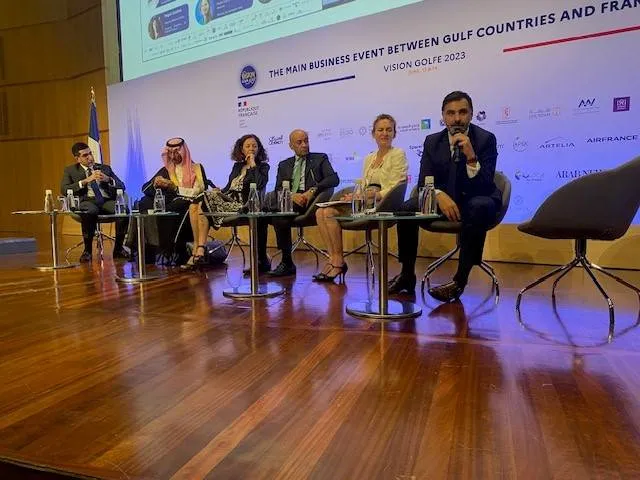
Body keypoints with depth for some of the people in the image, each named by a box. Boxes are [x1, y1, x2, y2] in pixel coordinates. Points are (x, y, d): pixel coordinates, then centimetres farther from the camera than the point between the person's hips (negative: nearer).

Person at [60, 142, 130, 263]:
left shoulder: (105, 168, 24)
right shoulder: (70, 170, 19)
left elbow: (121, 186, 15)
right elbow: (64, 190, 1)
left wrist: (108, 179, -6)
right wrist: (85, 181, -9)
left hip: (107, 201, 2)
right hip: (87, 201, -2)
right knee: (89, 211, -40)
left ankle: (118, 248, -17)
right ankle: (87, 250, -23)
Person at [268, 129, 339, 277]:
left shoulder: (320, 158, 19)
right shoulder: (284, 165, 26)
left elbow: (334, 179, 2)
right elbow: (279, 189, 11)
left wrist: (313, 190, -15)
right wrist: (292, 195, -12)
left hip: (311, 201, -1)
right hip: (289, 202, 1)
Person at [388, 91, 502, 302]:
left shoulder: (486, 139, -8)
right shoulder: (432, 141, 2)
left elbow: (484, 186, -17)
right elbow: (424, 182, -4)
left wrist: (471, 157, -34)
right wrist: (439, 195, -27)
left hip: (475, 201, -3)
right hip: (444, 201, 3)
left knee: (479, 207, -38)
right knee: (406, 208, -20)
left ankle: (460, 280, -32)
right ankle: (407, 275, -8)